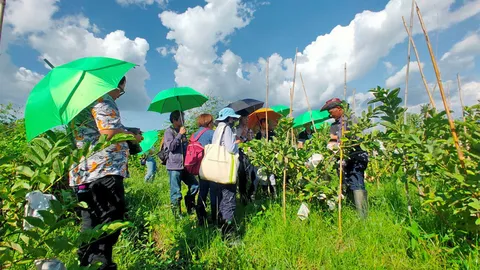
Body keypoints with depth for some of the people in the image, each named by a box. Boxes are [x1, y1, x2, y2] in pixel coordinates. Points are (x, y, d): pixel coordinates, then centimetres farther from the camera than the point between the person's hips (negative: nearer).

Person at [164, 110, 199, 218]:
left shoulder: (182, 132, 16)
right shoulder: (169, 131, -6)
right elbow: (171, 146, -18)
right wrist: (180, 134, -16)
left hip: (184, 165, 7)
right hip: (174, 166, -7)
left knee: (194, 185, 10)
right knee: (176, 192, 1)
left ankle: (190, 208, 27)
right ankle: (177, 214, 15)